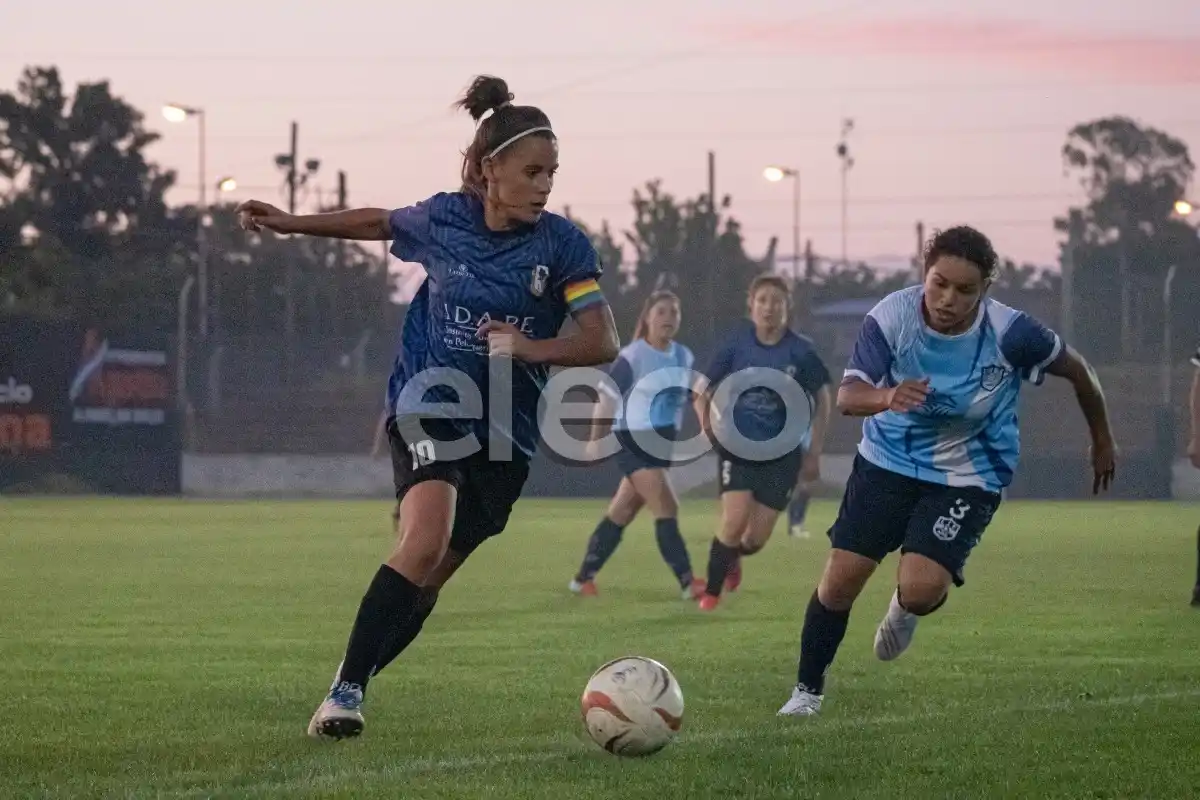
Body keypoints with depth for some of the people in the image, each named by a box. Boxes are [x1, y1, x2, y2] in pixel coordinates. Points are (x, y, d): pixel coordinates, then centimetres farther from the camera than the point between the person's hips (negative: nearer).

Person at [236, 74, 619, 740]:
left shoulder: (561, 244, -8)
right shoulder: (444, 219, -4)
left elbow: (602, 344, -13)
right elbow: (381, 224, 19)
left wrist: (530, 347, -28)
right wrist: (290, 224, 20)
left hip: (503, 433, 2)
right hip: (429, 408, -1)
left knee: (429, 578, 8)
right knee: (426, 539, -27)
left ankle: (353, 685, 29)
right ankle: (345, 690, -21)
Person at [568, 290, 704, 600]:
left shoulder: (684, 357, 6)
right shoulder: (633, 357, -12)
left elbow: (693, 396, 19)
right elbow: (607, 397, -7)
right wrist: (596, 441, -4)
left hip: (663, 444, 7)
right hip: (634, 442, -7)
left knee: (620, 515, 13)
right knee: (666, 510, -15)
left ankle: (583, 578, 23)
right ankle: (688, 583, -16)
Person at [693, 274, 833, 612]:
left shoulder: (800, 350, -7)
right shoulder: (736, 343, -6)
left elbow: (822, 400, 5)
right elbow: (703, 390, 3)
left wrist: (813, 452, 5)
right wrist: (706, 418, -14)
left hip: (781, 453, 1)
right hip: (738, 446, -1)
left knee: (757, 538, 1)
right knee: (735, 521, -20)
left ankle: (732, 557, 39)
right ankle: (711, 593, -1)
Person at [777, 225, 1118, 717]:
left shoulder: (1009, 333, -22)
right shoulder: (891, 317, -21)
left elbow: (1075, 369, -4)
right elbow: (847, 396, -29)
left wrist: (1102, 441, 10)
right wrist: (887, 397, -53)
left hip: (967, 478, -2)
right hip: (889, 460, 2)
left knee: (921, 588, -20)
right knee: (840, 579, -5)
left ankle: (907, 610, 21)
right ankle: (808, 691, 19)